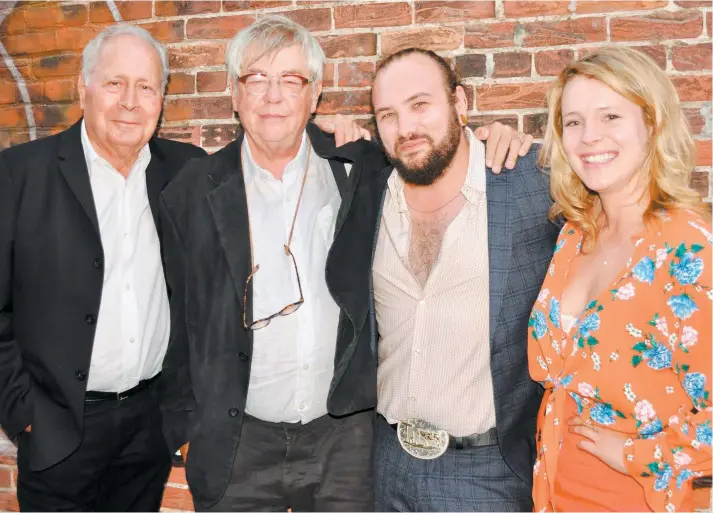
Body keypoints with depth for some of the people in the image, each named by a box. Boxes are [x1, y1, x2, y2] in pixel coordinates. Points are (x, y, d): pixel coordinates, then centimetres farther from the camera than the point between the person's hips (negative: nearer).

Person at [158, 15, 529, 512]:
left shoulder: (362, 170, -1)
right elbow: (177, 323, 5)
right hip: (237, 447, 1)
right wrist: (183, 427, 5)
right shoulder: (193, 193, 1)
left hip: (346, 438, 0)